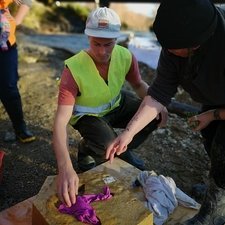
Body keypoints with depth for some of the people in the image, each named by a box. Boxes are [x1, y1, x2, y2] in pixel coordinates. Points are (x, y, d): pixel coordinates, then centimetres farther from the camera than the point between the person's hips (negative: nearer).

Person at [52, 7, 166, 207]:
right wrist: (65, 167, -52)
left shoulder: (125, 56, -19)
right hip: (87, 114, -4)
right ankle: (86, 150, 9)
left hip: (116, 105, 5)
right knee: (108, 145, -30)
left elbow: (139, 84, 1)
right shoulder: (74, 69, -33)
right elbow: (61, 121, -39)